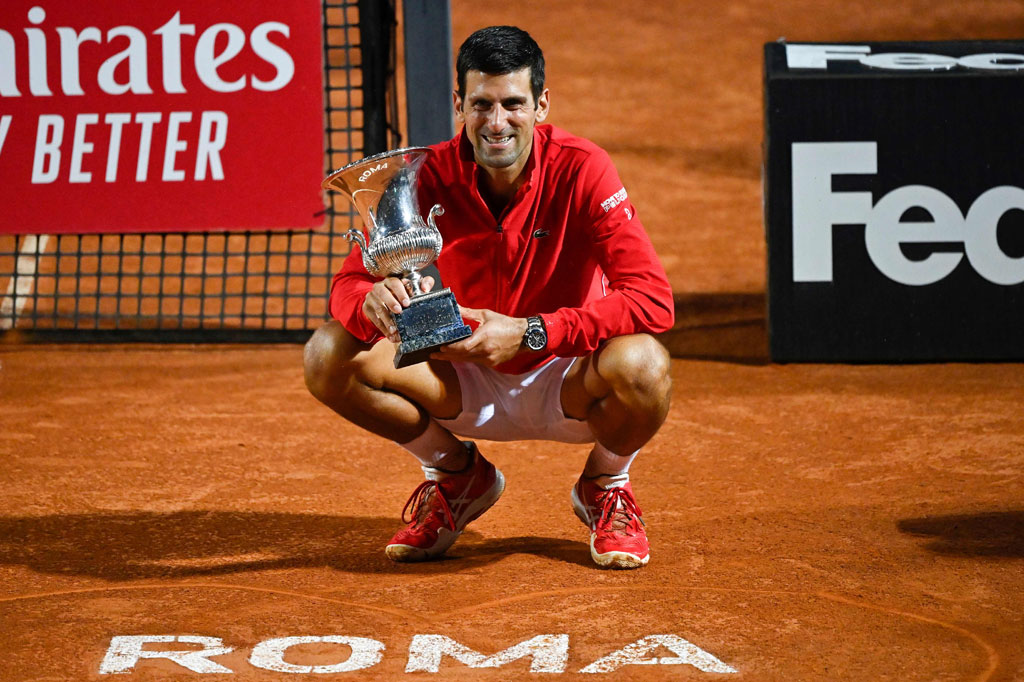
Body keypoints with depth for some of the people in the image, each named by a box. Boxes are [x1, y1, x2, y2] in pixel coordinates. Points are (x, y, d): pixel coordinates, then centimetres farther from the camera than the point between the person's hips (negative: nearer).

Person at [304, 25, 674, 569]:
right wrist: (373, 301, -40)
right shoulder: (430, 176, -12)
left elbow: (653, 300, -28)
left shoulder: (580, 170, -20)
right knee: (330, 356, -20)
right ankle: (457, 476, 8)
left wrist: (527, 333, -37)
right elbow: (346, 287, -13)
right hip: (466, 386, 3)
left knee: (641, 364, -36)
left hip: (562, 386, -2)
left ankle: (607, 485, 2)